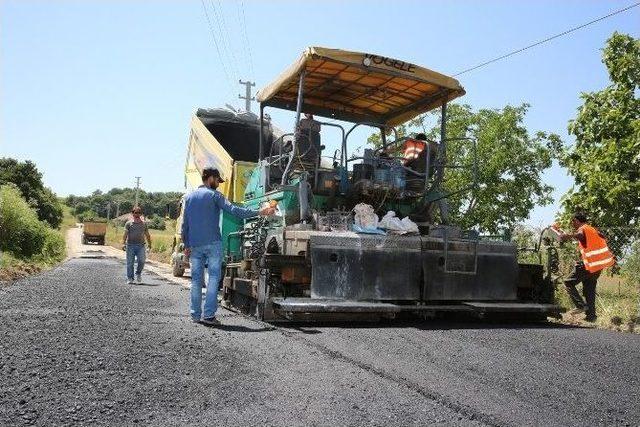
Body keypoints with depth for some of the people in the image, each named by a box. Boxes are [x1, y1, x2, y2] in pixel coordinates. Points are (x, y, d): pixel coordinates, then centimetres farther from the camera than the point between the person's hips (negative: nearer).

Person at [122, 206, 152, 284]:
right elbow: (125, 233, -2)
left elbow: (147, 235, 15)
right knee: (130, 263, 1)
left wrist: (149, 244, 8)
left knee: (142, 260, -15)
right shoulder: (129, 223, 6)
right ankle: (130, 278, 12)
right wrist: (123, 241, -17)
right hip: (130, 245, -1)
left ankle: (138, 274, 11)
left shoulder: (144, 224, 13)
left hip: (140, 245, 1)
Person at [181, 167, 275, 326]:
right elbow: (233, 210, -15)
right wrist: (259, 212, -16)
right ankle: (208, 315, -9)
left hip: (194, 245, 6)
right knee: (213, 278, -4)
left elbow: (184, 224, 16)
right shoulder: (214, 195, -3)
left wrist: (186, 245, 22)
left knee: (196, 280, 9)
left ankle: (195, 315, 11)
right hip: (212, 243, -6)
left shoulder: (189, 197, 16)